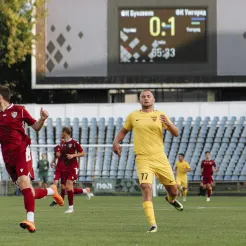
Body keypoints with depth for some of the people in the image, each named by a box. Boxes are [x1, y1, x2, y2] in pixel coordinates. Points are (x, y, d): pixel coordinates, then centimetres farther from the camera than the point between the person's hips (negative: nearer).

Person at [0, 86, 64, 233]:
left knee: (24, 182, -24)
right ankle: (51, 191, 33)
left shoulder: (18, 110, 2)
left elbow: (36, 127, 9)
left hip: (21, 152, -5)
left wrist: (43, 119, -11)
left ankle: (31, 221, -32)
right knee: (27, 191, 3)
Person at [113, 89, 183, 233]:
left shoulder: (160, 115, 5)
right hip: (143, 159, -1)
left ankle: (171, 199, 49)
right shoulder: (133, 116, 7)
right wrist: (116, 142, 4)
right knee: (146, 188, -23)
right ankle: (153, 225, -23)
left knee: (173, 191, 9)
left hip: (160, 158, 1)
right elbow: (124, 131, 23)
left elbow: (176, 134, 2)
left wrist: (168, 124, -18)